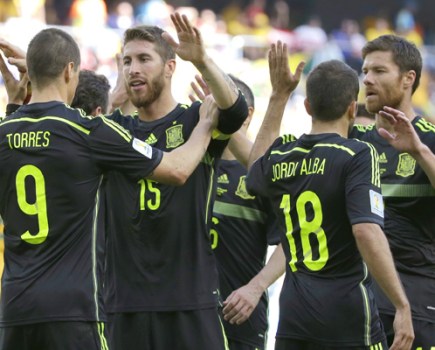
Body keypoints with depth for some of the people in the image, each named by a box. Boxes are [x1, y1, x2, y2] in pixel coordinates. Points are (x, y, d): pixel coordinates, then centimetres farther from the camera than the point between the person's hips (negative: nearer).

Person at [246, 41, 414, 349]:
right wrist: (402, 306, -20)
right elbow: (367, 231, -22)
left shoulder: (280, 158, 8)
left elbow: (257, 169, 34)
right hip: (346, 312, -6)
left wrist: (278, 96, 36)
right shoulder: (358, 156, -9)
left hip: (293, 312, 6)